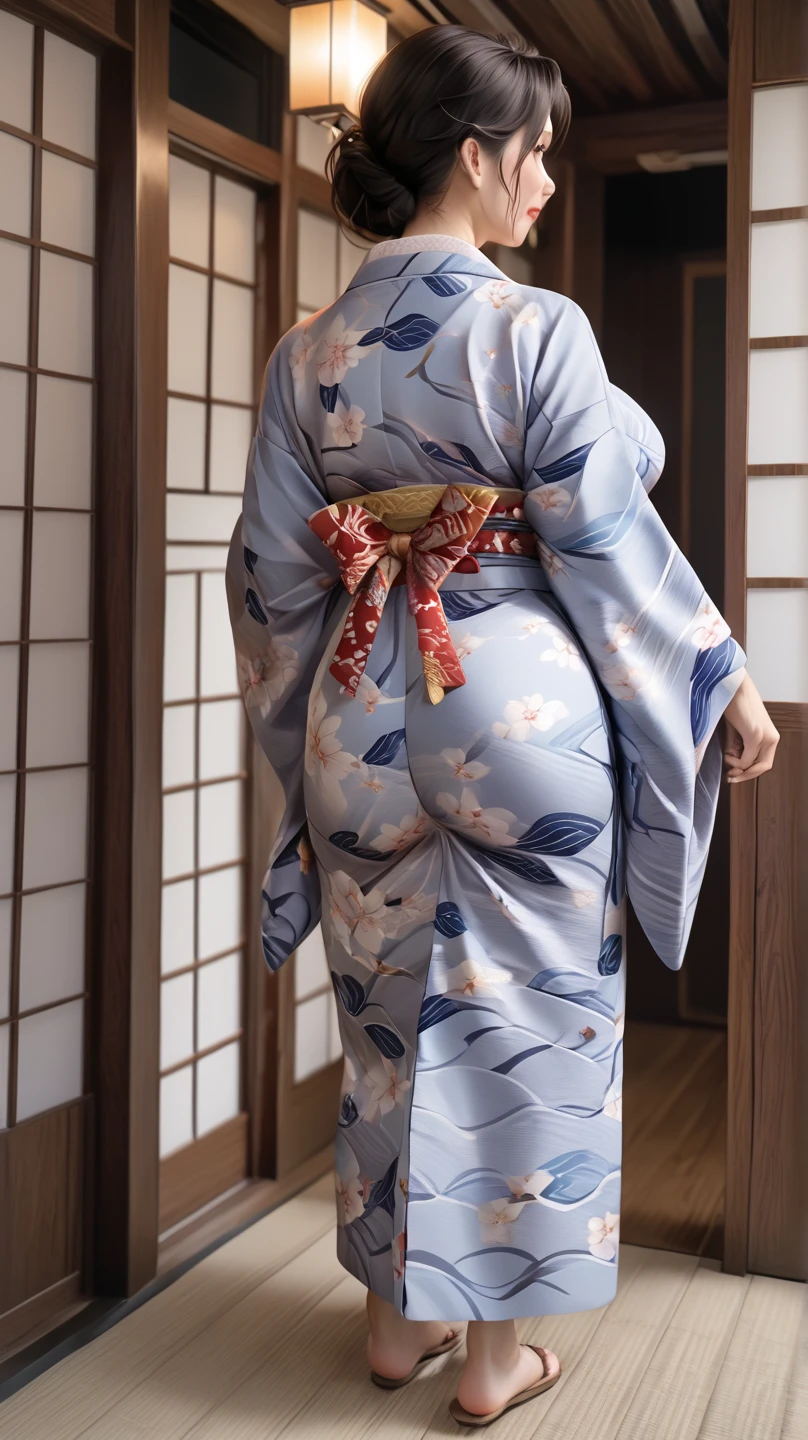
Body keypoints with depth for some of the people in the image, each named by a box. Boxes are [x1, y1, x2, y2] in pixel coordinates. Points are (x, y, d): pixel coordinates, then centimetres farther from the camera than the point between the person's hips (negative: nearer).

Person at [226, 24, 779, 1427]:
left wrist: (303, 725, 18)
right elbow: (604, 542, -11)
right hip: (522, 706, -5)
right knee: (524, 1013, 9)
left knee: (391, 1010, 17)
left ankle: (396, 1317, 31)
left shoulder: (308, 350, 4)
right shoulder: (536, 328, -10)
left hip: (363, 715, 5)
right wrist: (724, 682, 0)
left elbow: (272, 567, 5)